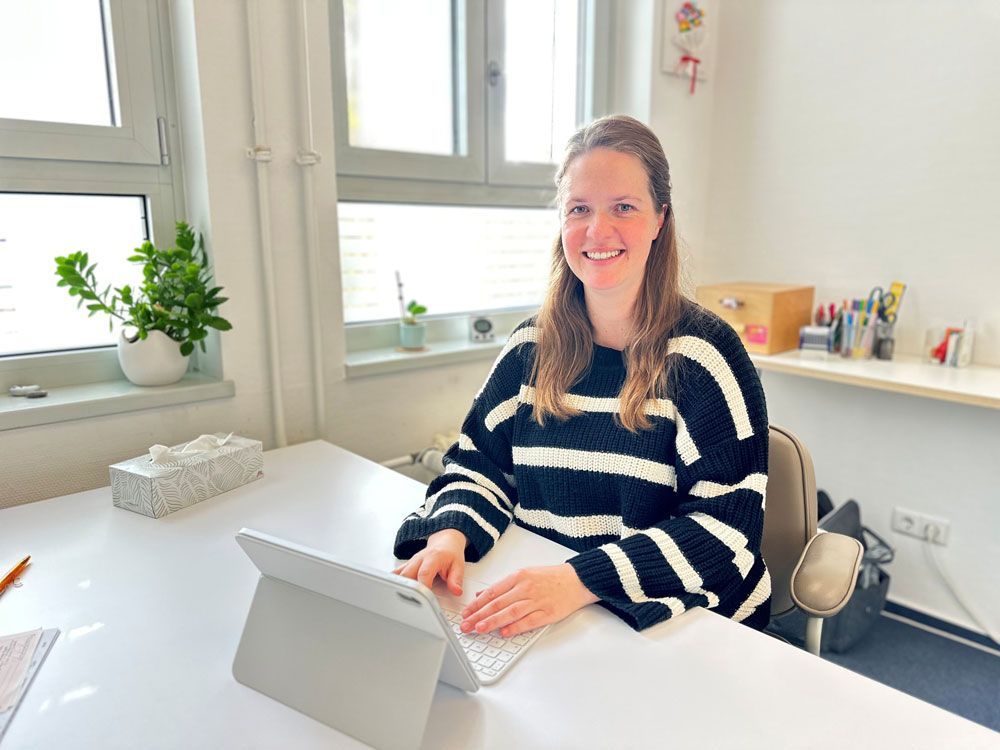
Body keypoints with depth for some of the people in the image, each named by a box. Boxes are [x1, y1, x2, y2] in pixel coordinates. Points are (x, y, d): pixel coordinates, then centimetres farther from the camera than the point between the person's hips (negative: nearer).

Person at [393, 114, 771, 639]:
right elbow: (479, 462, 9)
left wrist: (581, 580, -28)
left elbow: (726, 524, -16)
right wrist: (449, 533, -13)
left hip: (685, 627, -3)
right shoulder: (533, 345, 3)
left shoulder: (702, 353, -10)